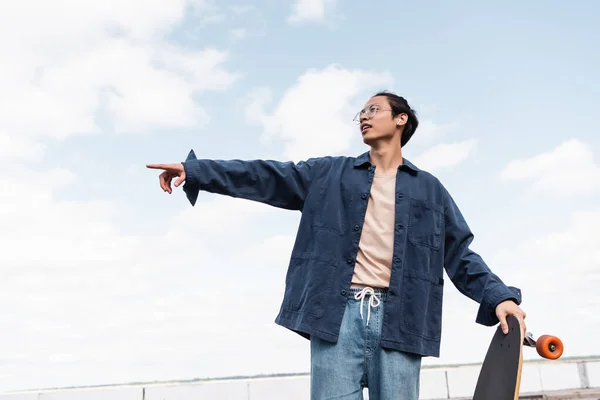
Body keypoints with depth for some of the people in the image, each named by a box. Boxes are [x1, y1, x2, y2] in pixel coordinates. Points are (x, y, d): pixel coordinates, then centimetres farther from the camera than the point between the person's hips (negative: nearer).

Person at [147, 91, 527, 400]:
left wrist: (498, 295, -2)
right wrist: (194, 170, 1)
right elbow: (265, 176, 9)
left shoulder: (429, 188, 17)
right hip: (337, 313, 0)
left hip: (398, 318, 0)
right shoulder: (330, 173, 16)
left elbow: (460, 253, 14)